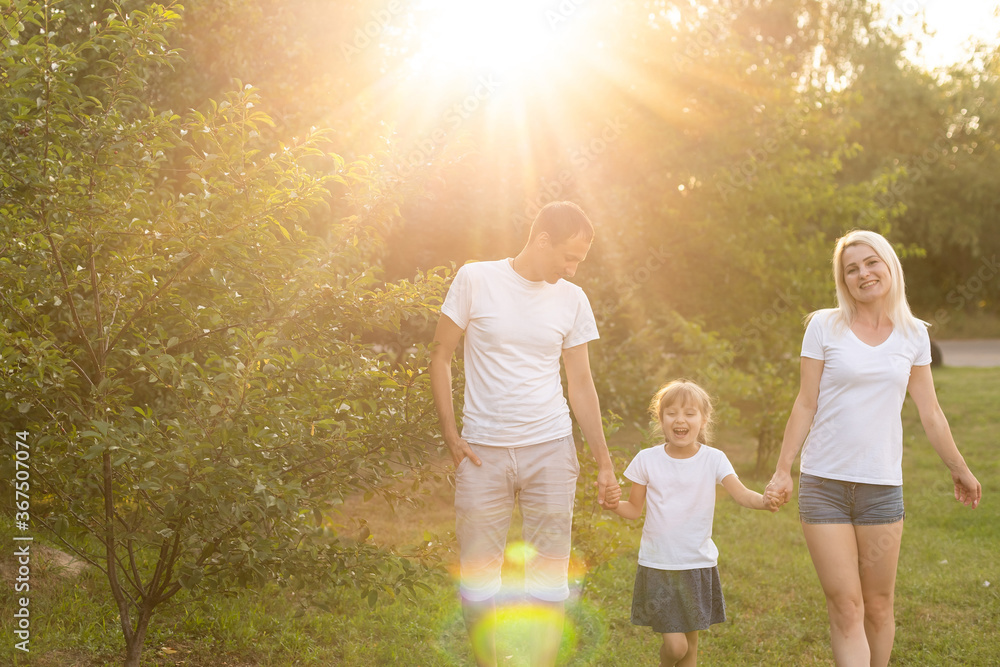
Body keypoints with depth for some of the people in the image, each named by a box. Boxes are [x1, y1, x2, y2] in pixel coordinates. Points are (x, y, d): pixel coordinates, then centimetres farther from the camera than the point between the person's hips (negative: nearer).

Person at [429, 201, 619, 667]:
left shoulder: (572, 300, 7)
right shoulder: (475, 280, -1)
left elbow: (581, 385, 12)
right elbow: (440, 357, 4)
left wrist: (603, 461, 9)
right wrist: (451, 436, -3)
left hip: (549, 451, 2)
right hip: (482, 452, -2)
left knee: (549, 576, 0)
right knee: (477, 576, 2)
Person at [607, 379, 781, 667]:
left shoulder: (713, 459, -4)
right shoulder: (647, 460, -3)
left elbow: (741, 494, -16)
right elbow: (634, 509, 5)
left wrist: (763, 500, -37)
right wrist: (614, 505, -17)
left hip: (698, 564, 1)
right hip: (658, 565, -1)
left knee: (691, 642, 10)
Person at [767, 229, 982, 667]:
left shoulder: (913, 335, 6)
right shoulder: (824, 326, 0)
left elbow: (930, 413, 14)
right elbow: (806, 405, 2)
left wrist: (959, 470, 20)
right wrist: (782, 470, -1)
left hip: (883, 486, 2)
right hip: (824, 483, -2)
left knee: (879, 606, 6)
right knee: (845, 609, -4)